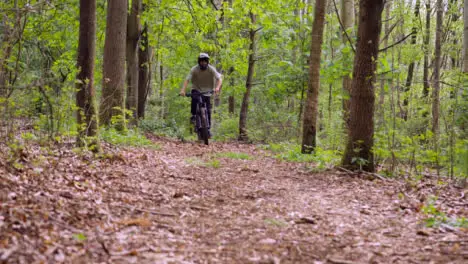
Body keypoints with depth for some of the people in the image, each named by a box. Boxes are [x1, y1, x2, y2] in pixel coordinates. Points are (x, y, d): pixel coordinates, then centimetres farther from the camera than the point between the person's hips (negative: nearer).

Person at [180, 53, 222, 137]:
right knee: (194, 98, -34)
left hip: (207, 91, 1)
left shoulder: (211, 69, -14)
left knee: (208, 111, -5)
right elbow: (187, 80, -22)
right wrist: (183, 90, -38)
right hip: (196, 89, -1)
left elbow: (219, 79, -22)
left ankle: (208, 128, 8)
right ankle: (193, 115, -14)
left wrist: (217, 87, -42)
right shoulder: (194, 69, -15)